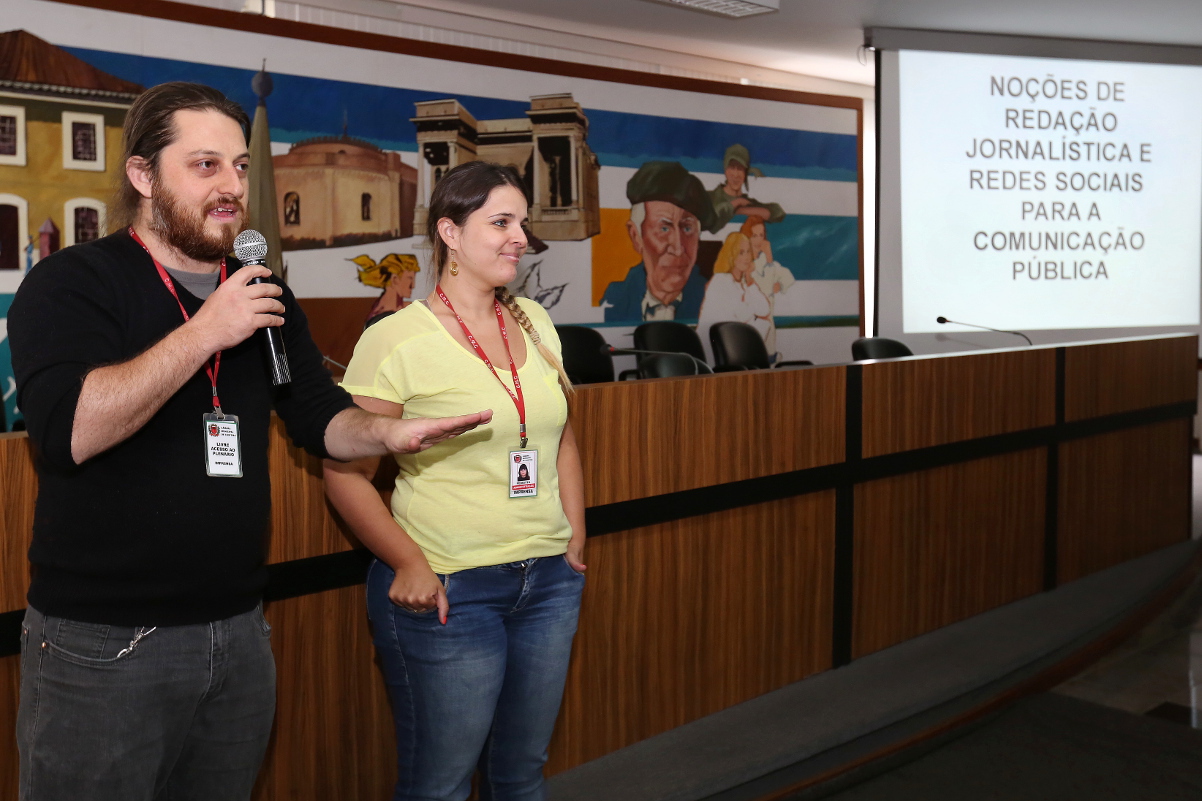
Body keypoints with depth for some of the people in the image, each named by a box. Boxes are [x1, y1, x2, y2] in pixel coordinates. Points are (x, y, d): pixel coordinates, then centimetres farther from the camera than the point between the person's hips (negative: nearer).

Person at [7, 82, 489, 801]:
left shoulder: (264, 296, 10)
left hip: (239, 628, 6)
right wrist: (205, 332, -23)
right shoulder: (72, 283, -9)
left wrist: (388, 433, -10)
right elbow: (67, 430, -25)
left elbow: (323, 417, 11)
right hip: (103, 642, -5)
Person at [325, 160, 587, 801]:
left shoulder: (534, 321, 8)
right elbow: (345, 473, -9)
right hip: (448, 591, -5)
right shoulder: (395, 340, -10)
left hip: (549, 581, 6)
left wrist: (575, 538, 11)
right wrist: (409, 564, -15)